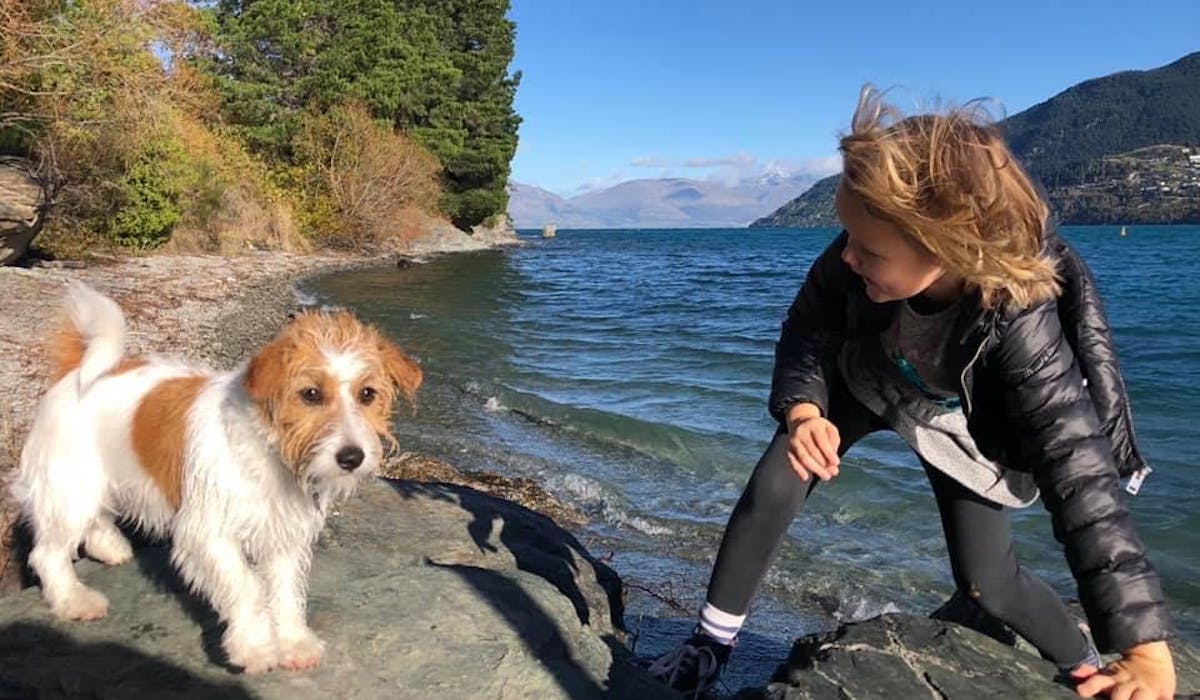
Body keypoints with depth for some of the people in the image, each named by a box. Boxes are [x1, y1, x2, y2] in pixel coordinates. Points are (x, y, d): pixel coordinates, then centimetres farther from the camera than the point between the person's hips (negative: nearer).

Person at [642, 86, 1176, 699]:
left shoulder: (1019, 319, -41)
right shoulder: (855, 261, -34)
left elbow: (1078, 468, -44)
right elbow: (807, 332, -16)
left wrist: (1145, 646, -45)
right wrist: (803, 409, -38)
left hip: (958, 427, -2)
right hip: (863, 382, 2)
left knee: (986, 585, 1)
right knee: (771, 491, -13)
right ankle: (711, 645, 6)